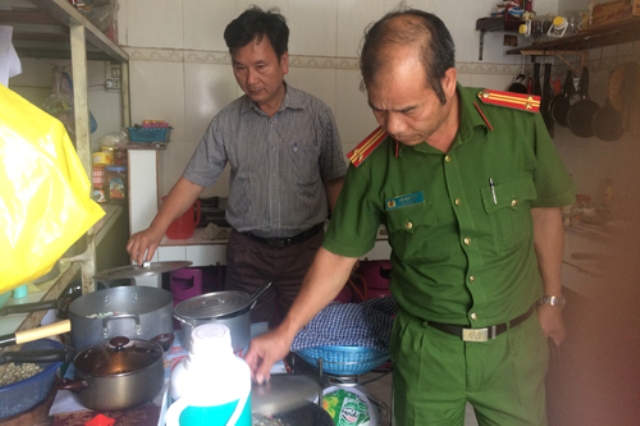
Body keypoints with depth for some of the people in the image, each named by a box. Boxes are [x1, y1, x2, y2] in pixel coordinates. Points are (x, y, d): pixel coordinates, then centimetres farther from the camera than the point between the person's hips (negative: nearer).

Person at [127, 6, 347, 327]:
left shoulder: (317, 114, -7)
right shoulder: (226, 121, -3)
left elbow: (334, 181, 0)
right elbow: (193, 180, -2)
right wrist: (155, 230, -15)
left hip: (305, 249, -1)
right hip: (247, 252, 1)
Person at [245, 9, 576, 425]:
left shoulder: (519, 123, -15)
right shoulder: (373, 164, -16)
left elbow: (545, 211, 1)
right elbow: (339, 254, -4)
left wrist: (551, 301, 10)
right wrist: (286, 332, -10)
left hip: (515, 342, 1)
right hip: (426, 349, 0)